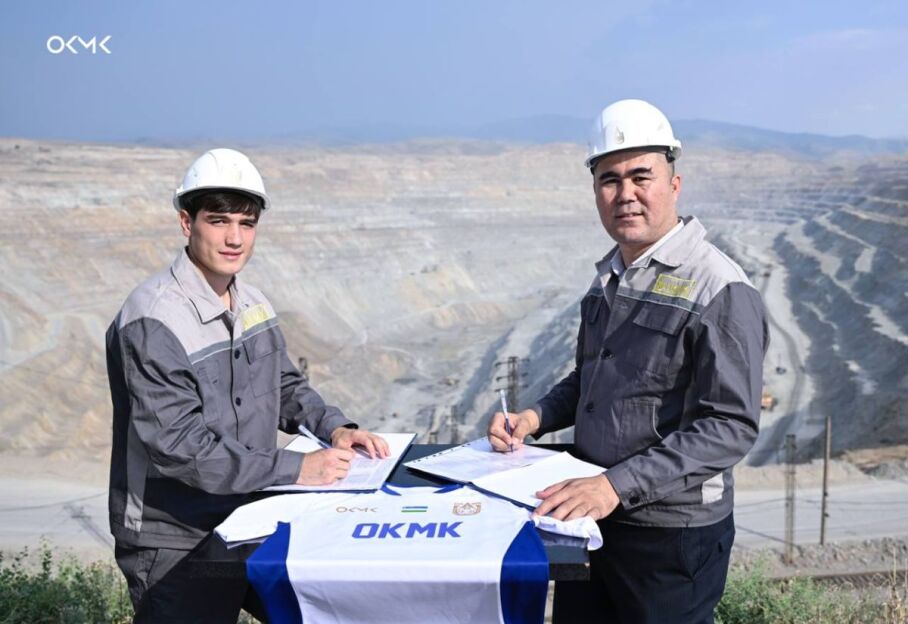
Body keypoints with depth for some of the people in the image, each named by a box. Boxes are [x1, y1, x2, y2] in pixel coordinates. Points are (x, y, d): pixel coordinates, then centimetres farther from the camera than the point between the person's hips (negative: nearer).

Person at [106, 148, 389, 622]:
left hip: (240, 519, 8)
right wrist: (294, 469, -27)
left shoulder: (252, 304, 2)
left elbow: (286, 385, 14)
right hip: (172, 541, -7)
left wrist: (336, 429, -5)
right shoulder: (154, 320, -23)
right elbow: (178, 445, -27)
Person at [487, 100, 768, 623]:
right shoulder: (610, 276, 7)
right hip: (590, 518, 7)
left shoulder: (720, 290, -18)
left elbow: (730, 427, -22)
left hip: (671, 535, -7)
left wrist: (618, 484, -28)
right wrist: (538, 417, 1)